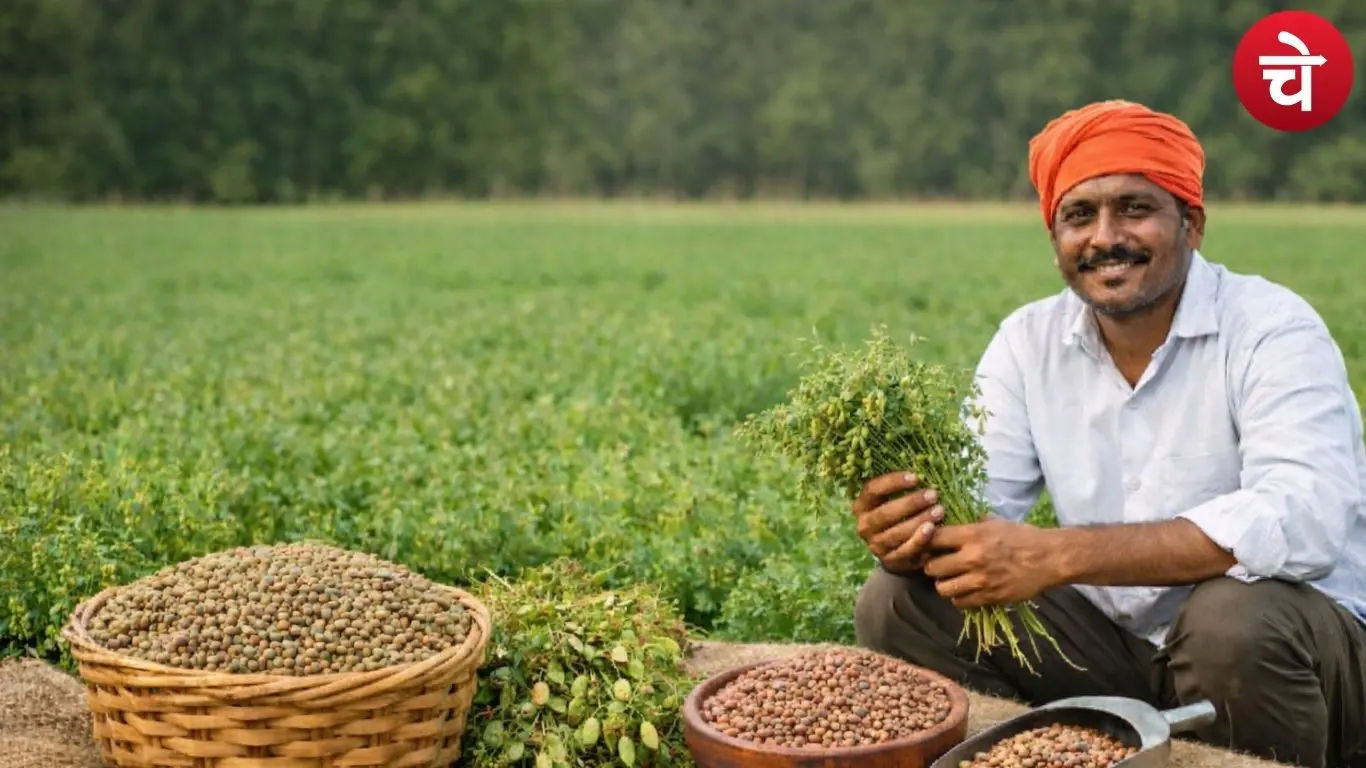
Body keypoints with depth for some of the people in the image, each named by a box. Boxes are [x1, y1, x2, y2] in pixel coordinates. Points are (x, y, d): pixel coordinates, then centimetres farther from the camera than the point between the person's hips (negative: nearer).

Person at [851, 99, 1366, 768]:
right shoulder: (1028, 341, 0)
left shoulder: (1272, 331, -16)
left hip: (1276, 645, -3)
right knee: (896, 602, -11)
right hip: (1117, 653, 4)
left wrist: (1055, 555, -38)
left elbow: (1303, 520, -32)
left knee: (1238, 615, -36)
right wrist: (909, 530, -33)